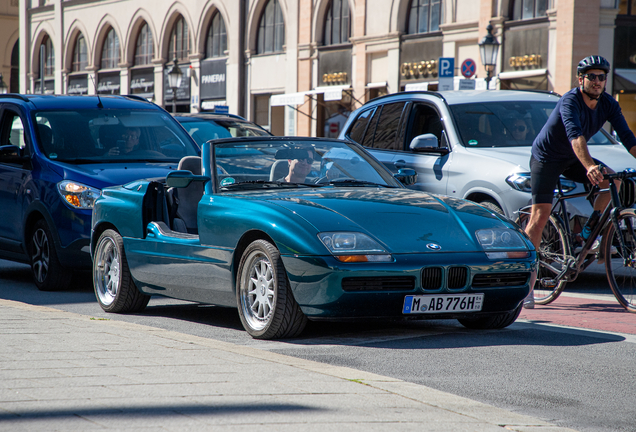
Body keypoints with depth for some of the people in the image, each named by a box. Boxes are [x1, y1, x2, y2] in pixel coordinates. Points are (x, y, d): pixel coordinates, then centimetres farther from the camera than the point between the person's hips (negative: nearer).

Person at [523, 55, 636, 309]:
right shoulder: (570, 102, -29)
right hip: (546, 158, -6)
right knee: (539, 218, -15)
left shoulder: (608, 105, -8)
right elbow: (575, 136, -46)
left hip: (572, 160, 6)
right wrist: (590, 166, -61)